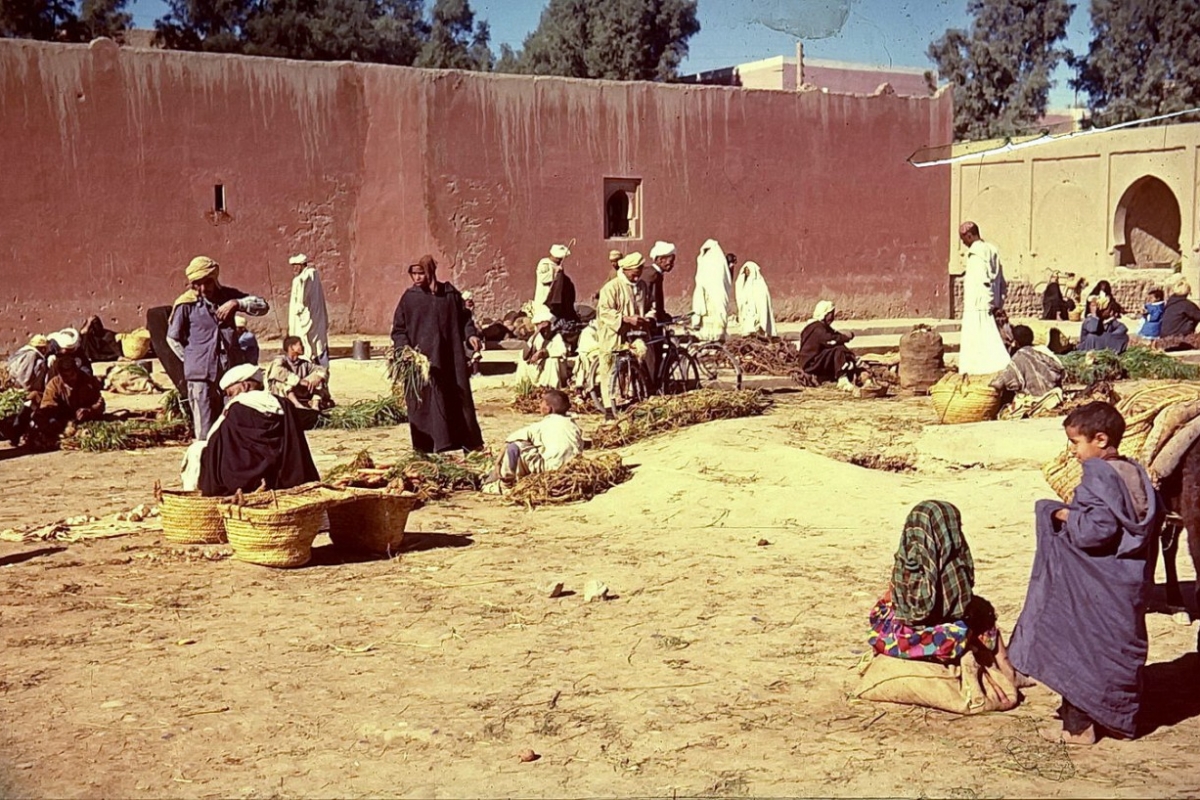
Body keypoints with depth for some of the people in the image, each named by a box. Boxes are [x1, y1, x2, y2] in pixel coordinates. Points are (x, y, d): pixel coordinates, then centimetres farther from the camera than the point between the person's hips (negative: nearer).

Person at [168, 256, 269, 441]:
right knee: (205, 432, -2)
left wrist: (237, 303, -13)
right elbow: (173, 338, 3)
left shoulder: (227, 295, 5)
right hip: (201, 376, -4)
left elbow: (262, 306, 2)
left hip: (231, 371, 4)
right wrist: (193, 360, 2)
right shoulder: (186, 304, -5)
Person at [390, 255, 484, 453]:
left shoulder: (449, 293, 5)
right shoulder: (409, 298, 3)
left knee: (459, 399, 5)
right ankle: (425, 448, 1)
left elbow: (463, 317, 13)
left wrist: (470, 334, -4)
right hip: (420, 358, -1)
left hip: (450, 358, 1)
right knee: (425, 402, -4)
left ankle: (470, 444, 15)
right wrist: (403, 347, -11)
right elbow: (398, 329, 5)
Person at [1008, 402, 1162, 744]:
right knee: (1118, 648, 17)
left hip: (1095, 585, -8)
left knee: (1079, 647, 3)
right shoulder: (1137, 475, 6)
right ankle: (1116, 715, 26)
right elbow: (1155, 518, 15)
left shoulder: (1099, 476, -19)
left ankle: (1079, 724, 7)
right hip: (1131, 584, 8)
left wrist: (1067, 516, -12)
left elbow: (1097, 528, -28)